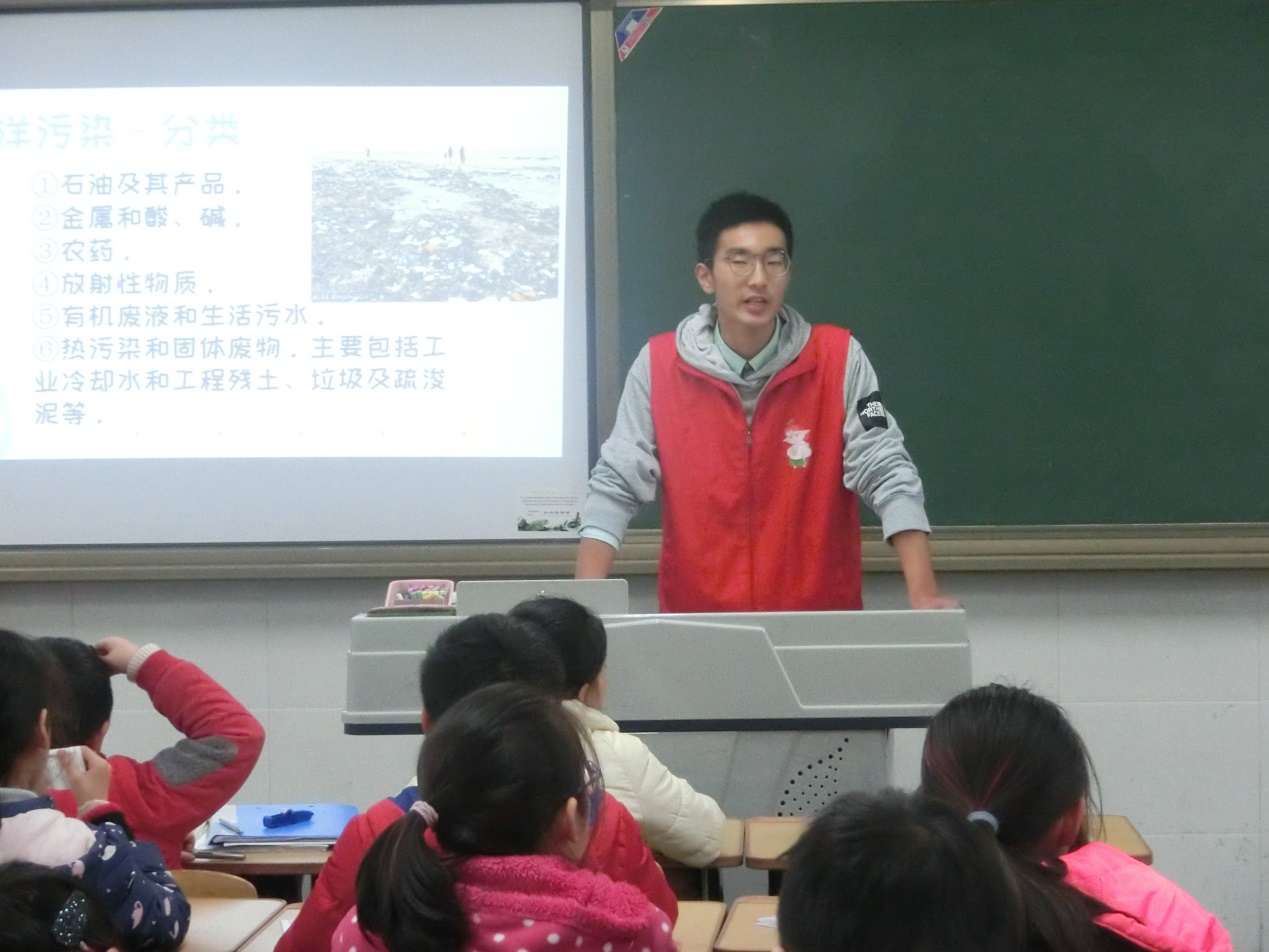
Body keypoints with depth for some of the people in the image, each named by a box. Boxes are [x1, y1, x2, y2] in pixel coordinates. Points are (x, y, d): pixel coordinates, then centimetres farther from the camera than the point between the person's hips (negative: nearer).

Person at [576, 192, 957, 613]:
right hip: (695, 621, 0)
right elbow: (616, 485, 0)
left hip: (821, 620, 0)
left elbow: (887, 475, -4)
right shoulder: (659, 365, -1)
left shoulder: (838, 359, -2)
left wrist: (923, 594, -15)